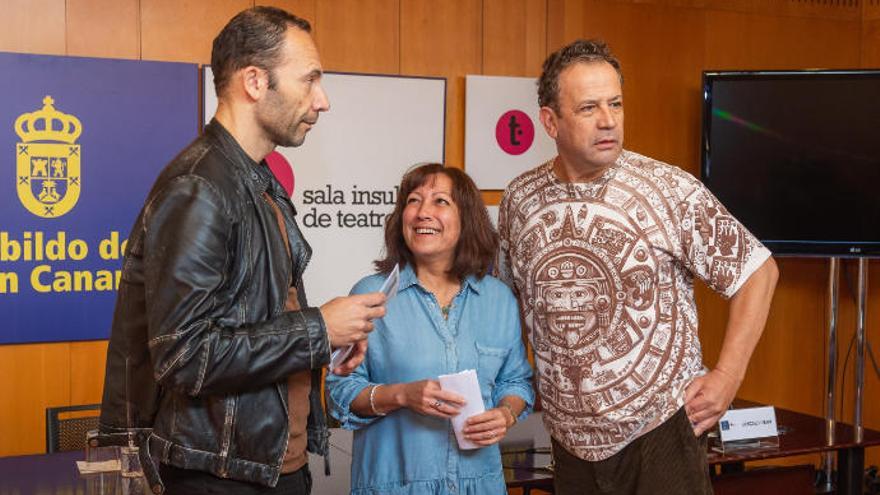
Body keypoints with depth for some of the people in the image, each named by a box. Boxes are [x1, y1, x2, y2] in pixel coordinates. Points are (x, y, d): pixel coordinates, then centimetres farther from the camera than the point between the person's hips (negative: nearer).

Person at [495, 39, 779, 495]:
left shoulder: (671, 191, -12)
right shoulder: (519, 200, -1)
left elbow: (757, 271, -6)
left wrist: (727, 377, -10)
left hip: (659, 428, -4)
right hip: (570, 437, 4)